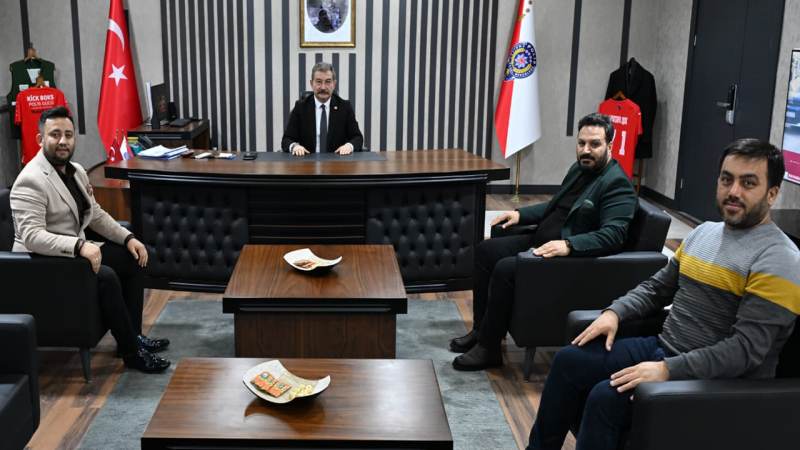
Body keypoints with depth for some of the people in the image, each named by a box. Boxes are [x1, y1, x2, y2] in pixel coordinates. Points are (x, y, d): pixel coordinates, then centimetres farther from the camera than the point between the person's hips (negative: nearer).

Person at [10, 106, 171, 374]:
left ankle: (132, 335, 9)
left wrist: (128, 238, 1)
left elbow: (96, 214, 15)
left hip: (75, 252, 10)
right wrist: (80, 245, -40)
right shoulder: (30, 181, -20)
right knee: (105, 276, -29)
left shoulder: (76, 171, 9)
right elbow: (32, 237, -30)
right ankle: (131, 352, -14)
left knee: (133, 257, 3)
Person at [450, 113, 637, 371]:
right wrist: (520, 214, 13)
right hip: (541, 242, 10)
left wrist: (568, 245, -39)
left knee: (505, 269, -26)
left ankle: (488, 349, -11)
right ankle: (481, 330, 10)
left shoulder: (617, 184, -15)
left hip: (572, 257, -10)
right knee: (485, 251, 4)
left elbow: (612, 235, -27)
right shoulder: (579, 169, 13)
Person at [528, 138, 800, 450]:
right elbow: (657, 287, 18)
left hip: (717, 381, -8)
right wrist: (615, 313, 0)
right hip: (662, 348, 8)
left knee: (606, 396, -26)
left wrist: (667, 370, -28)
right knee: (569, 360, -1)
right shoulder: (704, 232, 10)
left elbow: (745, 349, -23)